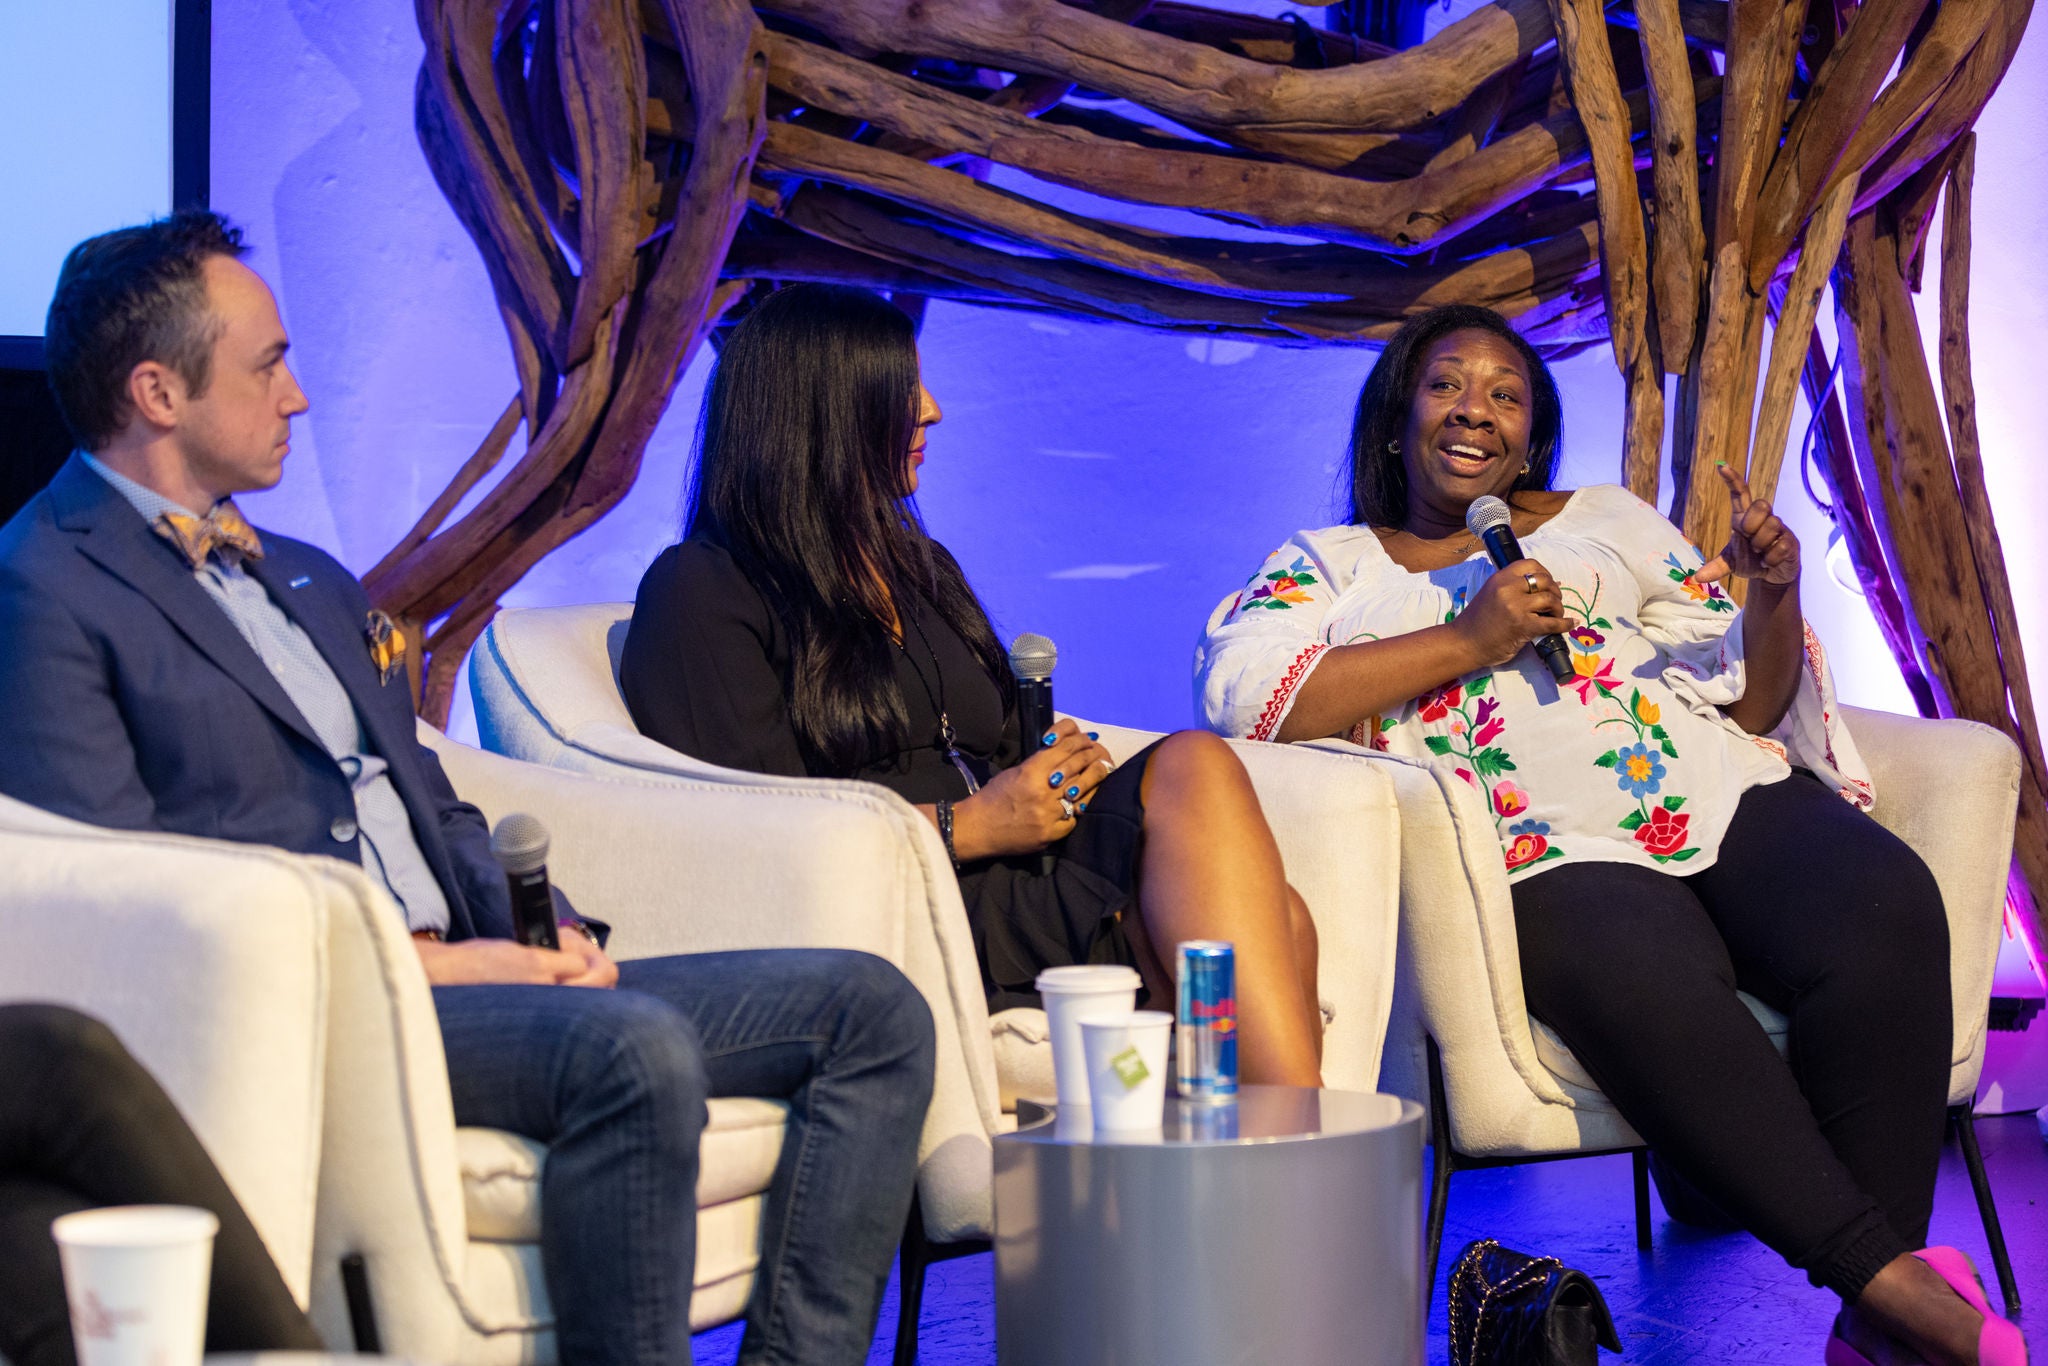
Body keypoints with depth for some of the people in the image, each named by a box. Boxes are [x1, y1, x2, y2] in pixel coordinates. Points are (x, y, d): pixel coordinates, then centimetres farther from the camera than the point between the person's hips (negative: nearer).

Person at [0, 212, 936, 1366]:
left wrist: (546, 931, 5)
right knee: (637, 1051, -36)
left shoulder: (311, 580, 26)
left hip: (463, 973, 9)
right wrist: (403, 965, -16)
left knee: (873, 1009, -4)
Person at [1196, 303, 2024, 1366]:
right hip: (1547, 854, -3)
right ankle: (1890, 1278, -37)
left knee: (1883, 907, -30)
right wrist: (1468, 640, -5)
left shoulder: (1609, 520, 28)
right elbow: (1241, 690, -3)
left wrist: (1774, 596, 0)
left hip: (1721, 793, 3)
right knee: (1651, 985, -38)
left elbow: (1750, 698, 22)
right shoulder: (1333, 564, 20)